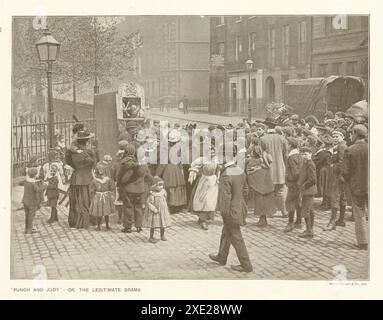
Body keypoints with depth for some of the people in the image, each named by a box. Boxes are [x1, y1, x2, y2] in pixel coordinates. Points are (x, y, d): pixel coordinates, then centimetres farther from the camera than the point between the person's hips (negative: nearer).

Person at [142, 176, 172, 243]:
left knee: (163, 224, 13)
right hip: (154, 212, -6)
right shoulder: (152, 194, -18)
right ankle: (151, 237, 12)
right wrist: (154, 209, -22)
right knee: (153, 225, -1)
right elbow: (148, 202, -17)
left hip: (163, 211, 6)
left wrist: (166, 207, 13)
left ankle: (162, 235, 31)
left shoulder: (163, 192, 0)